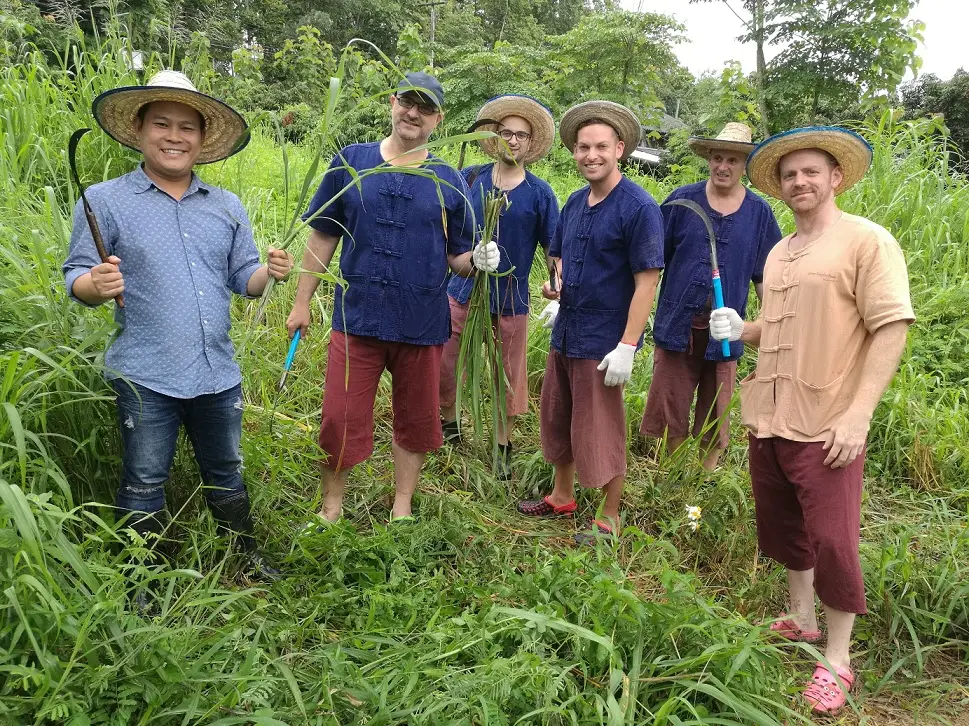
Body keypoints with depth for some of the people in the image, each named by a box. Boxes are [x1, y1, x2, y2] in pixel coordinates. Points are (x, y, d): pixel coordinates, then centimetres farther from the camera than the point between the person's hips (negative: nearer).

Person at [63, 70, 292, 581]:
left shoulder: (226, 206, 10)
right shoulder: (104, 201, -2)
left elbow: (242, 278, 11)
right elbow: (76, 279, -4)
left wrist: (270, 273, -12)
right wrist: (97, 285, -27)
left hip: (218, 373, 4)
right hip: (145, 378, -3)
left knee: (226, 476, 18)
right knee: (143, 487, 9)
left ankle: (247, 557, 36)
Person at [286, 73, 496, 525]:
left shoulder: (450, 182, 3)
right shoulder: (349, 162, 3)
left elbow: (457, 258, 5)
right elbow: (322, 237, 6)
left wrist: (479, 259, -18)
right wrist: (302, 302, 6)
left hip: (422, 324, 1)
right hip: (357, 318, 0)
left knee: (416, 420, 12)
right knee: (340, 419, 4)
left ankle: (402, 508, 32)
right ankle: (331, 508, 26)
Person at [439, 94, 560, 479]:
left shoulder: (540, 193, -5)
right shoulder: (469, 178, -1)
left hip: (510, 302, -1)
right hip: (461, 292, 2)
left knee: (508, 378, 10)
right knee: (442, 366, 10)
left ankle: (503, 447, 29)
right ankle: (448, 424, 36)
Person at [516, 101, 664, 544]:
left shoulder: (638, 207, -14)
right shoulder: (575, 203, 8)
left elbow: (646, 281, -17)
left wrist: (627, 346, -22)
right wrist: (557, 291, 4)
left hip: (603, 341, -7)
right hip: (565, 332, 8)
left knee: (601, 433, 3)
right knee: (556, 419, 18)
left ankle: (609, 519, 21)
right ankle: (562, 497, 37)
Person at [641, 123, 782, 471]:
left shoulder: (759, 212, 2)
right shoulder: (682, 200, -2)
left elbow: (764, 278, 8)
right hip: (678, 325, 0)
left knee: (715, 418, 13)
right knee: (671, 415, 8)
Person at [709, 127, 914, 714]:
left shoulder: (867, 240, -9)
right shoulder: (779, 253, 14)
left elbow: (891, 328, -15)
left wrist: (859, 414, -22)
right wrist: (740, 330, 5)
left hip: (826, 424, -7)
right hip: (770, 419, 8)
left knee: (832, 543, -1)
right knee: (783, 528, 18)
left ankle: (837, 662, 16)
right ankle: (801, 621, 38)